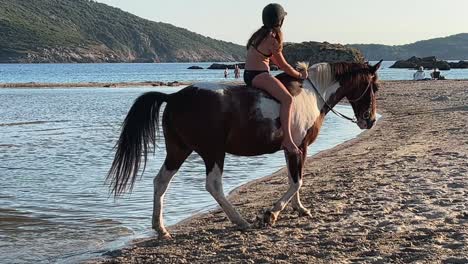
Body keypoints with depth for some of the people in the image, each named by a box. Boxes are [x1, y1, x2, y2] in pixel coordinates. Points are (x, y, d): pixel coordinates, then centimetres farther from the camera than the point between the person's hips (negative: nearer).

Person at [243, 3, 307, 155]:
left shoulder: (261, 34, 13)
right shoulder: (272, 39, -14)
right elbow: (283, 65, -9)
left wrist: (295, 72, 21)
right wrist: (299, 75, 6)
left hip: (249, 74, 11)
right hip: (258, 75, -11)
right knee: (287, 98, -26)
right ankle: (287, 139, -34)